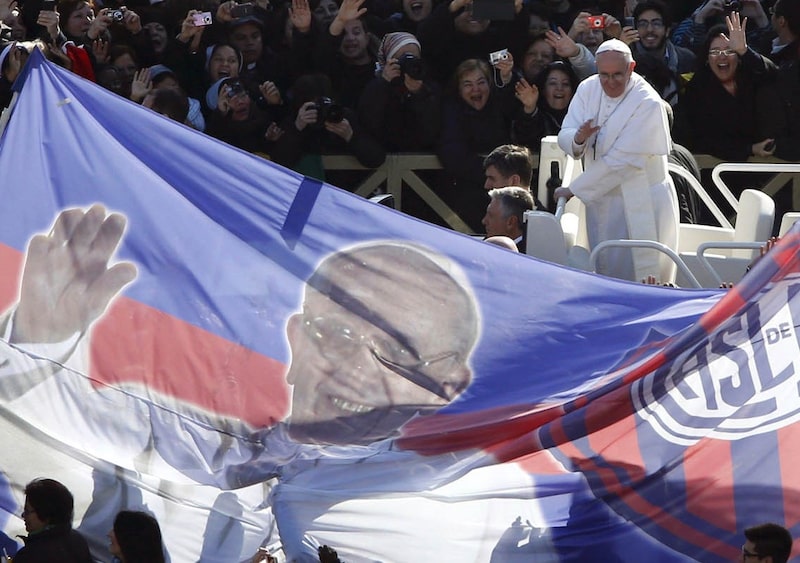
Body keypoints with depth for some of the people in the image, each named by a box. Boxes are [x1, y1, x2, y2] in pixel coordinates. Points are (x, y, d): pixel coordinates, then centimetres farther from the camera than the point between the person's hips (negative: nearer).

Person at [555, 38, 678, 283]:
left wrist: (574, 189, -16)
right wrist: (578, 138, -24)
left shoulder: (648, 104, -18)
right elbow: (564, 138, 2)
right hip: (601, 199, 6)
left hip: (640, 205, -6)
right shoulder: (588, 89, 1)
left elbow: (621, 161, -21)